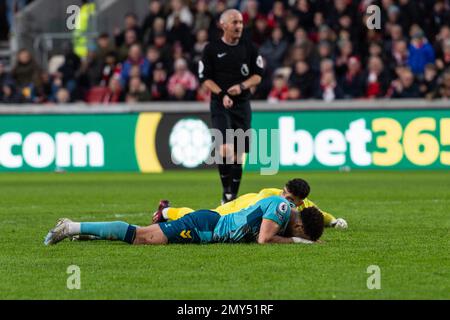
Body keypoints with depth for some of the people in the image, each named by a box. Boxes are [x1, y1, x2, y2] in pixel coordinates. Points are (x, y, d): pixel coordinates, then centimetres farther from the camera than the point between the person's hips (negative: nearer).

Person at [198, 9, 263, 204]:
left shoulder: (249, 48, 6)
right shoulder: (212, 49, -1)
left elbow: (258, 75, 7)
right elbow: (205, 78, -2)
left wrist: (242, 86, -11)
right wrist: (222, 94, -16)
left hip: (242, 105, 3)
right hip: (220, 105, -3)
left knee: (239, 152, 5)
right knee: (226, 148, -20)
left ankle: (234, 195, 15)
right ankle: (226, 190, -8)